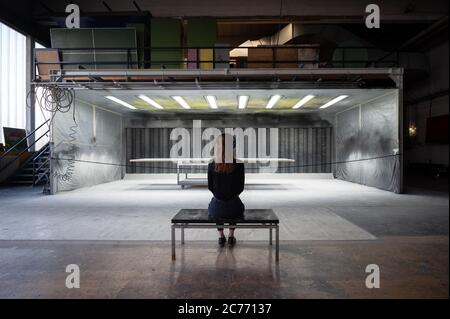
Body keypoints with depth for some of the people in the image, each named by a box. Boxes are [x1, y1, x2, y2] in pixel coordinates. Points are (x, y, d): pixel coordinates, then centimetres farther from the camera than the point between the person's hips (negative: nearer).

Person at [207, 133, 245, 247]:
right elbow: (240, 187, -3)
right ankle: (231, 237, 40)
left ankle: (221, 237, 42)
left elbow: (210, 187, 3)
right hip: (234, 208, 0)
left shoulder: (212, 165, -9)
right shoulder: (238, 165, -12)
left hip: (216, 209, 1)